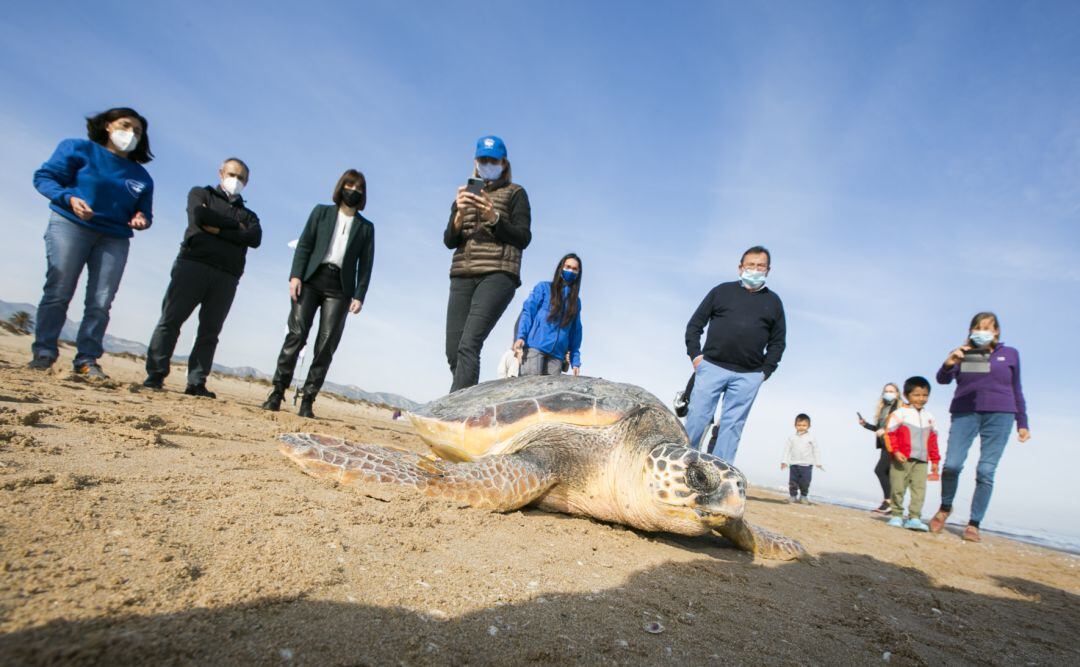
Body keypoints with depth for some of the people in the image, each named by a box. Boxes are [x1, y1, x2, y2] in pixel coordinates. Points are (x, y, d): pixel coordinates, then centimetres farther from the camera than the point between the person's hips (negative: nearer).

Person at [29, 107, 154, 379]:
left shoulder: (141, 176, 18)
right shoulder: (78, 149, 7)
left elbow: (144, 212, 18)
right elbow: (44, 177, 1)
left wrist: (141, 220, -6)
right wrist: (69, 198, -18)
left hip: (115, 238, 3)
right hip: (70, 226, -3)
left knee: (101, 301, -5)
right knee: (58, 291, -9)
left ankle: (87, 359, -1)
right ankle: (44, 352, 0)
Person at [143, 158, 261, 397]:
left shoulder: (248, 215, 24)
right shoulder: (200, 194, 20)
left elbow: (255, 238, 1)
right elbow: (199, 216, -4)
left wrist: (218, 229, -7)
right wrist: (236, 226, 3)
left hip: (227, 276, 2)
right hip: (193, 264, -2)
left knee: (210, 331, -2)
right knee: (171, 319, -7)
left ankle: (196, 383, -3)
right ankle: (155, 375, -4)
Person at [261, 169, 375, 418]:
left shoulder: (366, 227, 16)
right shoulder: (321, 212, 15)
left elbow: (366, 264, 9)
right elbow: (304, 245, 7)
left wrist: (359, 295, -2)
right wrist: (295, 275, -7)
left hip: (340, 287, 0)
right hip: (312, 279, 0)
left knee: (326, 344, -7)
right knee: (296, 334, -11)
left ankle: (307, 400, -4)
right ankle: (277, 392, -7)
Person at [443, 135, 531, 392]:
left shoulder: (515, 193, 12)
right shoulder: (465, 195, 24)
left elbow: (523, 238, 2)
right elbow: (449, 241, 14)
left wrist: (494, 219, -13)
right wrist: (460, 215, -5)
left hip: (497, 274, -5)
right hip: (462, 276, 5)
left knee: (468, 345, -21)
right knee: (453, 351, -3)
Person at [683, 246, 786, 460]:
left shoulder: (773, 302, 15)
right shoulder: (722, 291, 10)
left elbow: (778, 342, 16)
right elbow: (695, 324, 10)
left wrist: (766, 370, 3)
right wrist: (695, 354, -2)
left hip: (749, 376, 1)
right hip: (712, 367, -1)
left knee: (732, 426, 0)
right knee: (696, 419, -4)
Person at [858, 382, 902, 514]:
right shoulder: (882, 409, 18)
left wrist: (886, 431, -20)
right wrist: (865, 424, 11)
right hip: (885, 446, 8)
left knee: (880, 470, -15)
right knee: (887, 474, 7)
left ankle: (888, 501, -9)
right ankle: (889, 503, 11)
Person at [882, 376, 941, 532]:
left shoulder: (929, 417, 12)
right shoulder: (899, 413, -5)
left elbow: (933, 439, 16)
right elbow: (890, 433, -8)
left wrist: (934, 460, 14)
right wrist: (895, 451, -17)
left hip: (921, 461, 4)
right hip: (902, 459, -4)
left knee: (919, 489, -3)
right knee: (898, 488, 2)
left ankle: (914, 518, 0)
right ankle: (897, 516, 13)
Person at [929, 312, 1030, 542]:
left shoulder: (1010, 354, 12)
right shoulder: (963, 354, 10)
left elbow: (1017, 391, 16)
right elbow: (943, 379, -1)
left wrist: (1022, 423, 13)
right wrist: (948, 364, -23)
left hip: (999, 416, 0)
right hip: (965, 414, 0)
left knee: (986, 471, -5)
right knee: (952, 465, -12)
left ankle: (974, 524, 4)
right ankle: (945, 508, 11)